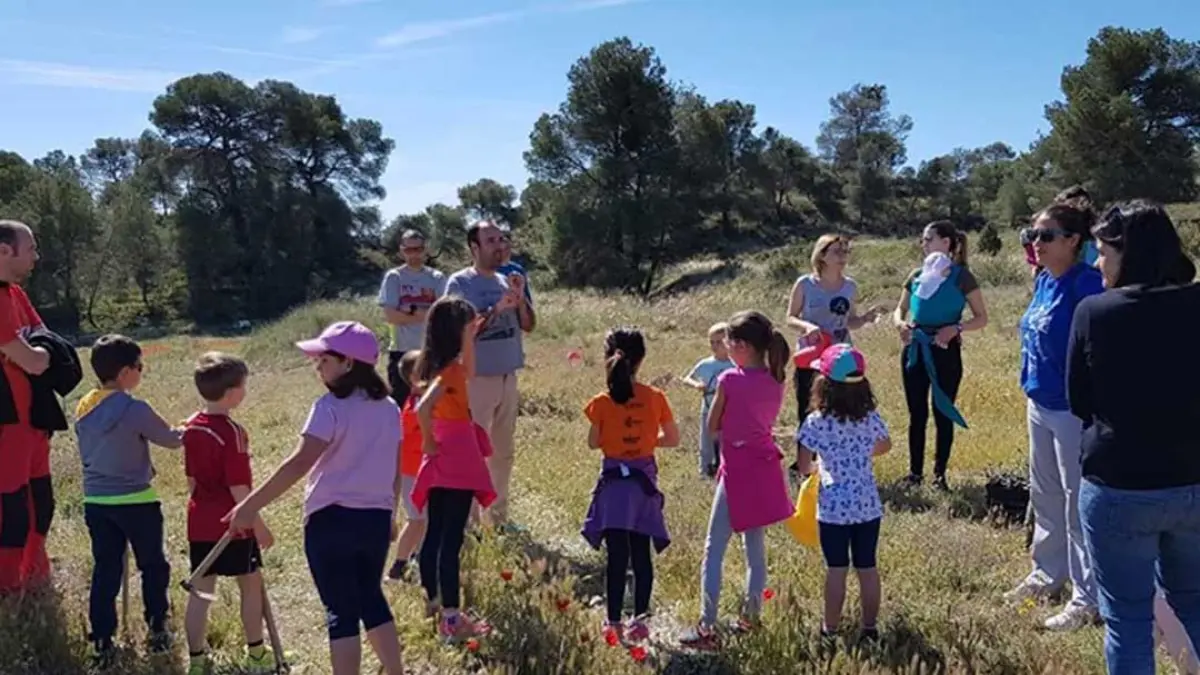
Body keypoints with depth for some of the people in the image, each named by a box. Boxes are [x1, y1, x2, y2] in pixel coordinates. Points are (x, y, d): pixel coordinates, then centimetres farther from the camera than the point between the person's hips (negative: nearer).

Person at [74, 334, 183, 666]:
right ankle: (157, 631, 21)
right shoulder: (135, 410, -18)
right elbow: (172, 440, -6)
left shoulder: (83, 408, 3)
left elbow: (90, 452, 14)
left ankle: (101, 643, 11)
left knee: (105, 571, 10)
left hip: (95, 502, 6)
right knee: (153, 566, 12)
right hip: (136, 502, -5)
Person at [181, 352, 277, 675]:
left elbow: (191, 478, 12)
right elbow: (239, 488, -20)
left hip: (200, 523, 6)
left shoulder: (191, 427, 3)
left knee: (200, 590, 10)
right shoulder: (232, 432, -20)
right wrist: (259, 525, -13)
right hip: (233, 523, -6)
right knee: (251, 585, 10)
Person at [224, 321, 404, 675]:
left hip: (332, 518, -6)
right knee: (371, 599, 23)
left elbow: (299, 463, -21)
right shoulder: (388, 407, 8)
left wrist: (250, 506, -19)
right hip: (375, 519, 6)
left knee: (342, 611, 3)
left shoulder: (331, 406, -12)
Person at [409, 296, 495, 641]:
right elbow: (422, 408, -33)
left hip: (441, 461, 9)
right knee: (451, 538, -5)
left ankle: (432, 604, 28)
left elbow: (467, 373, 28)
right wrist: (429, 442, -19)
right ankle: (451, 618, 0)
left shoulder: (435, 363, 7)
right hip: (456, 458, -9)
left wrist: (471, 339, 19)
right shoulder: (449, 368, -19)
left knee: (435, 534, 16)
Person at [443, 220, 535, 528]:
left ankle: (498, 516, 25)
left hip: (508, 377, 7)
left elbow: (528, 325, 7)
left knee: (504, 451, 14)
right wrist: (497, 309, -22)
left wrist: (520, 297, -9)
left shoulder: (506, 281, 9)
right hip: (477, 378, -7)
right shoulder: (460, 283, -9)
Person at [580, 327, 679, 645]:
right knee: (641, 554, 12)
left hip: (615, 481, -2)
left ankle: (614, 622, -1)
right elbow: (672, 439, 3)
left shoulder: (602, 402, -9)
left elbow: (593, 443, 0)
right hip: (644, 480, 2)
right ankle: (640, 619, 18)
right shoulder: (655, 398, -5)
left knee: (617, 556, 0)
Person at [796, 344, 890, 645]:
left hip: (834, 507, -3)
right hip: (868, 505, 3)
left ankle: (831, 629, 17)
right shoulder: (870, 417, -2)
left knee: (836, 569, 7)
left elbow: (803, 466, -8)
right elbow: (886, 445, 18)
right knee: (867, 567, 12)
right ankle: (869, 628, 23)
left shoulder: (816, 422, -14)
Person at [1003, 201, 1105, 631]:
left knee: (1077, 500, 2)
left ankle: (1086, 598, 14)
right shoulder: (1044, 281, 6)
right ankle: (1048, 573, 38)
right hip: (1039, 403, 9)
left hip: (1073, 409, -9)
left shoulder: (1086, 285, -19)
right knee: (1044, 494, 20)